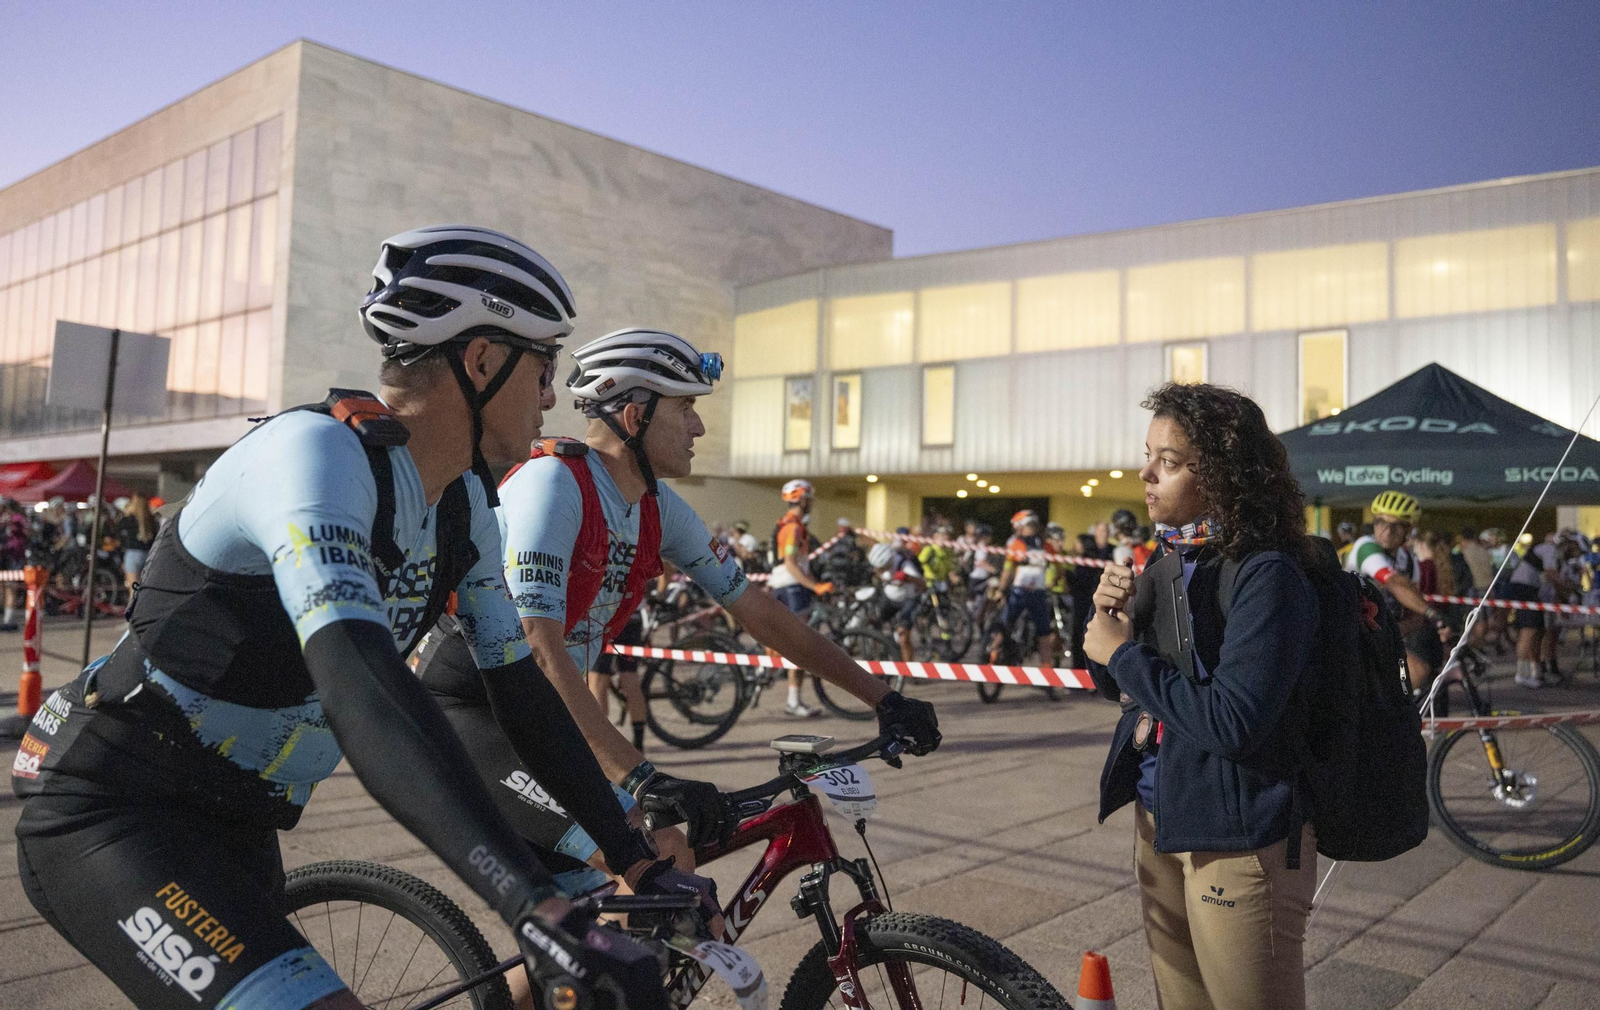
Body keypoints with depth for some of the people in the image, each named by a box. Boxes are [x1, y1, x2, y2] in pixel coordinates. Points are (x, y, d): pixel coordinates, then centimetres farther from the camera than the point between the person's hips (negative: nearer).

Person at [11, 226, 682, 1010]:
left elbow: (520, 686, 4)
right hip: (108, 817, -9)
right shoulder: (317, 453, -26)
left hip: (232, 822, 9)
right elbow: (359, 686, -40)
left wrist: (636, 857, 2)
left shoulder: (464, 503, 0)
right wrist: (536, 906, -48)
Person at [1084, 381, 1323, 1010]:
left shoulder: (1266, 576, -19)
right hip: (1159, 818, 8)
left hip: (1238, 839, -8)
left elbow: (1233, 723, -28)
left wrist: (1125, 653, -20)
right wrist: (1108, 619, -6)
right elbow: (1119, 685, 13)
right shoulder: (1172, 559, 6)